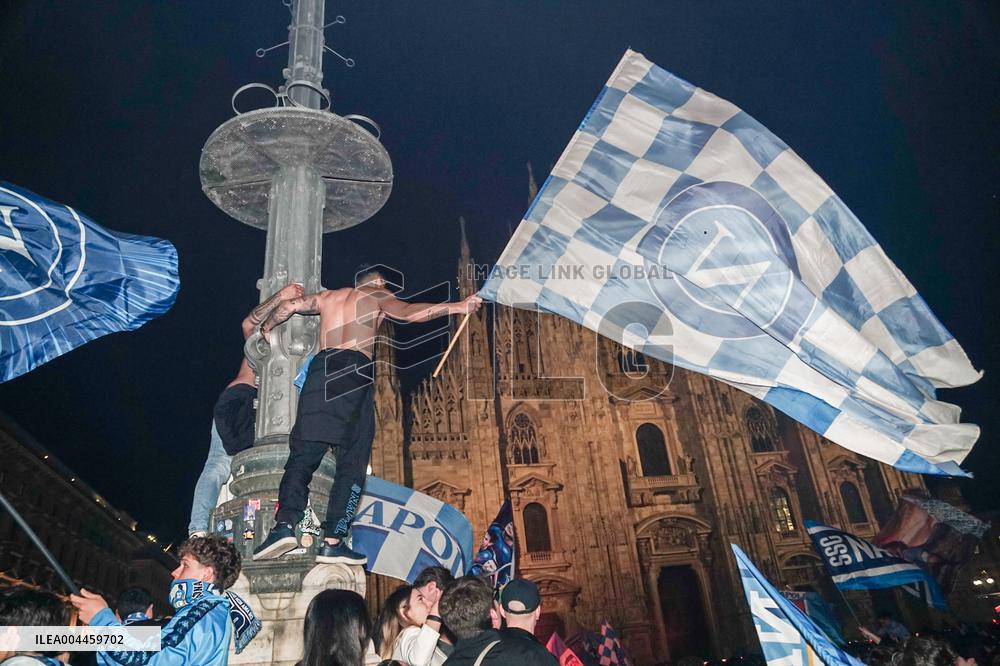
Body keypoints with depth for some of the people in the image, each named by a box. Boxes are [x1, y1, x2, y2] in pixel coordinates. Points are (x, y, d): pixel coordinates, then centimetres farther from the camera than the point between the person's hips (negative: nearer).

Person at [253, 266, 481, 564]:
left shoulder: (329, 296, 29)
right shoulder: (376, 294, 16)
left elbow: (288, 306, 26)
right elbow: (408, 312, -2)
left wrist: (266, 329, 44)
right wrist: (457, 307, -1)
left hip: (321, 369, 4)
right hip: (355, 371, -4)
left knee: (303, 453, 2)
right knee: (352, 462, -2)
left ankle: (284, 524, -16)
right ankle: (332, 542, -8)